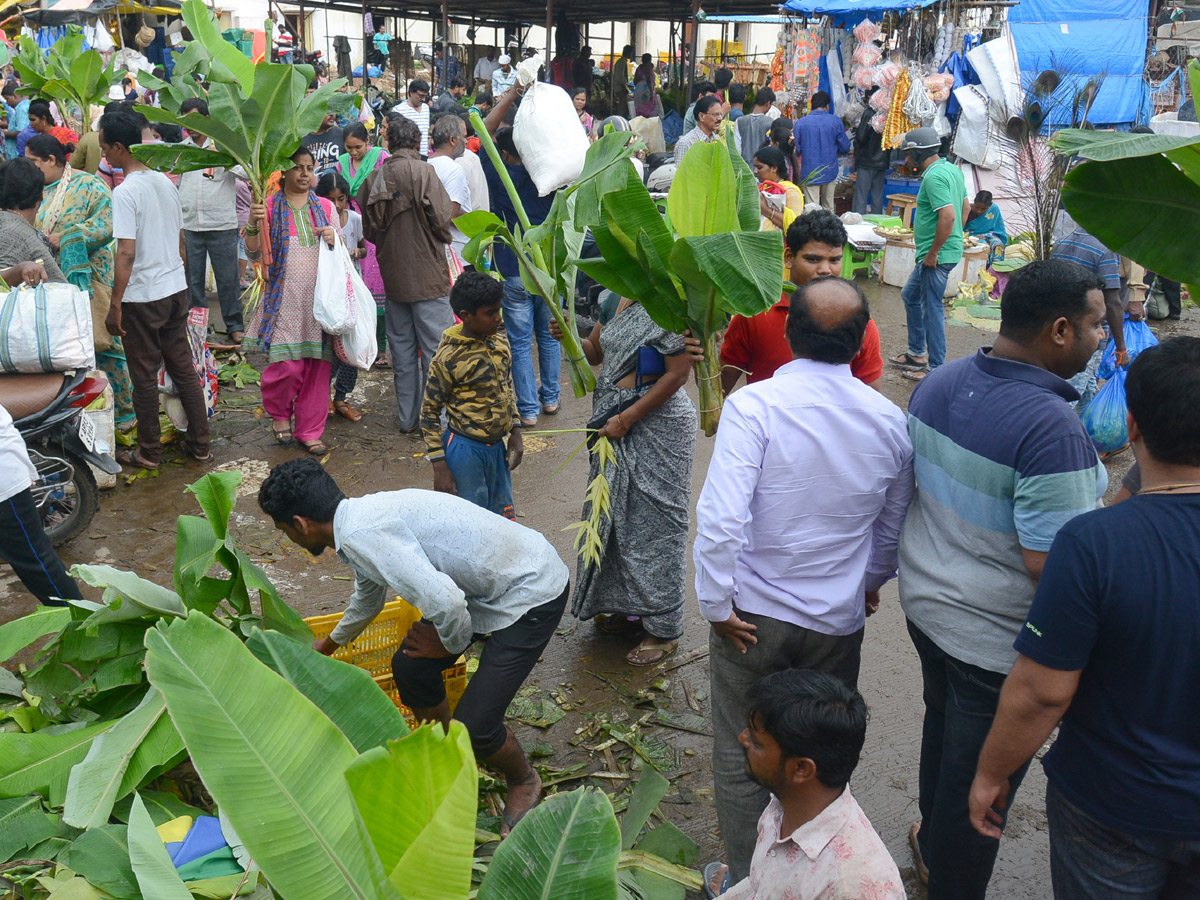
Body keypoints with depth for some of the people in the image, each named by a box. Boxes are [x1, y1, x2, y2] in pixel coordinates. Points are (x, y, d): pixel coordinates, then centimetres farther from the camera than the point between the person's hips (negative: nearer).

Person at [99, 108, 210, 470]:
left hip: (142, 297, -7)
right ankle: (199, 443, 20)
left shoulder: (125, 193, -17)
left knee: (145, 377, 6)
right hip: (177, 289, 7)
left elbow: (127, 253, -21)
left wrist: (115, 304, -15)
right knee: (183, 368, 14)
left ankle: (149, 451, 18)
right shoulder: (166, 182, 6)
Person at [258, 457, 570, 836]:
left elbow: (444, 600, -34)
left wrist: (453, 641, -10)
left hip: (532, 593, -10)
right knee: (410, 667, 10)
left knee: (473, 727, -10)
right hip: (491, 585, 10)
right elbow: (368, 597, 31)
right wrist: (329, 644, 50)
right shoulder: (363, 516, 9)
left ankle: (524, 781, 23)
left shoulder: (362, 535, -24)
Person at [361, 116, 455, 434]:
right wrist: (442, 240, 5)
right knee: (436, 348, 1)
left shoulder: (373, 178, 4)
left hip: (392, 275, 6)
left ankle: (407, 418, 20)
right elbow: (440, 218, -15)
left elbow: (369, 229, 11)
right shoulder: (422, 171, -11)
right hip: (427, 274, -6)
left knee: (401, 349, 13)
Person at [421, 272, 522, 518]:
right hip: (466, 450, -6)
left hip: (497, 446, 7)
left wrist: (515, 433, 11)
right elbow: (429, 413, -10)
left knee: (503, 520, 15)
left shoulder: (500, 343, 2)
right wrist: (439, 466, -12)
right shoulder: (449, 359, -17)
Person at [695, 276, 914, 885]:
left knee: (741, 759, 15)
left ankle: (746, 880, 31)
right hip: (839, 620, 4)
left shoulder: (753, 405, -19)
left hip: (753, 614, -3)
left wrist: (717, 603, -13)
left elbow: (721, 519, -27)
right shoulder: (888, 419, -5)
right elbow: (894, 526, 9)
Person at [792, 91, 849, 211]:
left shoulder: (800, 123, -5)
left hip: (809, 174, -1)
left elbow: (796, 150, -3)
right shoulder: (836, 121, -4)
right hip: (830, 172, 1)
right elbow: (845, 148, 1)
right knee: (829, 208, 14)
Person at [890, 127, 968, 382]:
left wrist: (933, 253, -22)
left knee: (932, 308, -1)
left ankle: (935, 367, 8)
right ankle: (917, 353, 32)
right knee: (910, 296, 22)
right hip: (950, 249, 11)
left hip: (937, 255, -11)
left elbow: (948, 216, -29)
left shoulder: (933, 177, -20)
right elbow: (965, 208, 18)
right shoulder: (952, 169, 11)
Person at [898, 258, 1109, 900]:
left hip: (924, 601, 8)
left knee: (943, 724, 30)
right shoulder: (1053, 429, -29)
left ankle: (933, 843, 54)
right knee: (981, 778, 13)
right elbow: (1051, 564, -28)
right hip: (996, 638, -8)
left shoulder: (939, 382, -4)